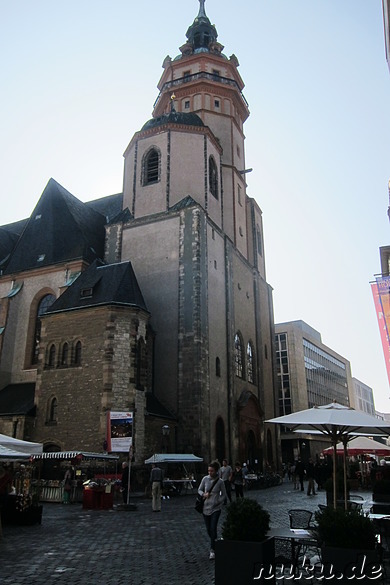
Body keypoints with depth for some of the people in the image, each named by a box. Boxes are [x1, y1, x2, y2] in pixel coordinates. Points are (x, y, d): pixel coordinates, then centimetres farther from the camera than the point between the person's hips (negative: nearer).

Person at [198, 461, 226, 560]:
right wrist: (204, 494, -12)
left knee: (213, 528, -13)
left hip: (216, 508, -3)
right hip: (206, 507, 3)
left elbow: (223, 495, 1)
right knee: (208, 529, 11)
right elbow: (199, 490, 9)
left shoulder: (220, 482, -8)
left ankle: (212, 550, -4)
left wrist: (217, 502, -13)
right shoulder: (205, 479, -3)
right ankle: (214, 543, 36)